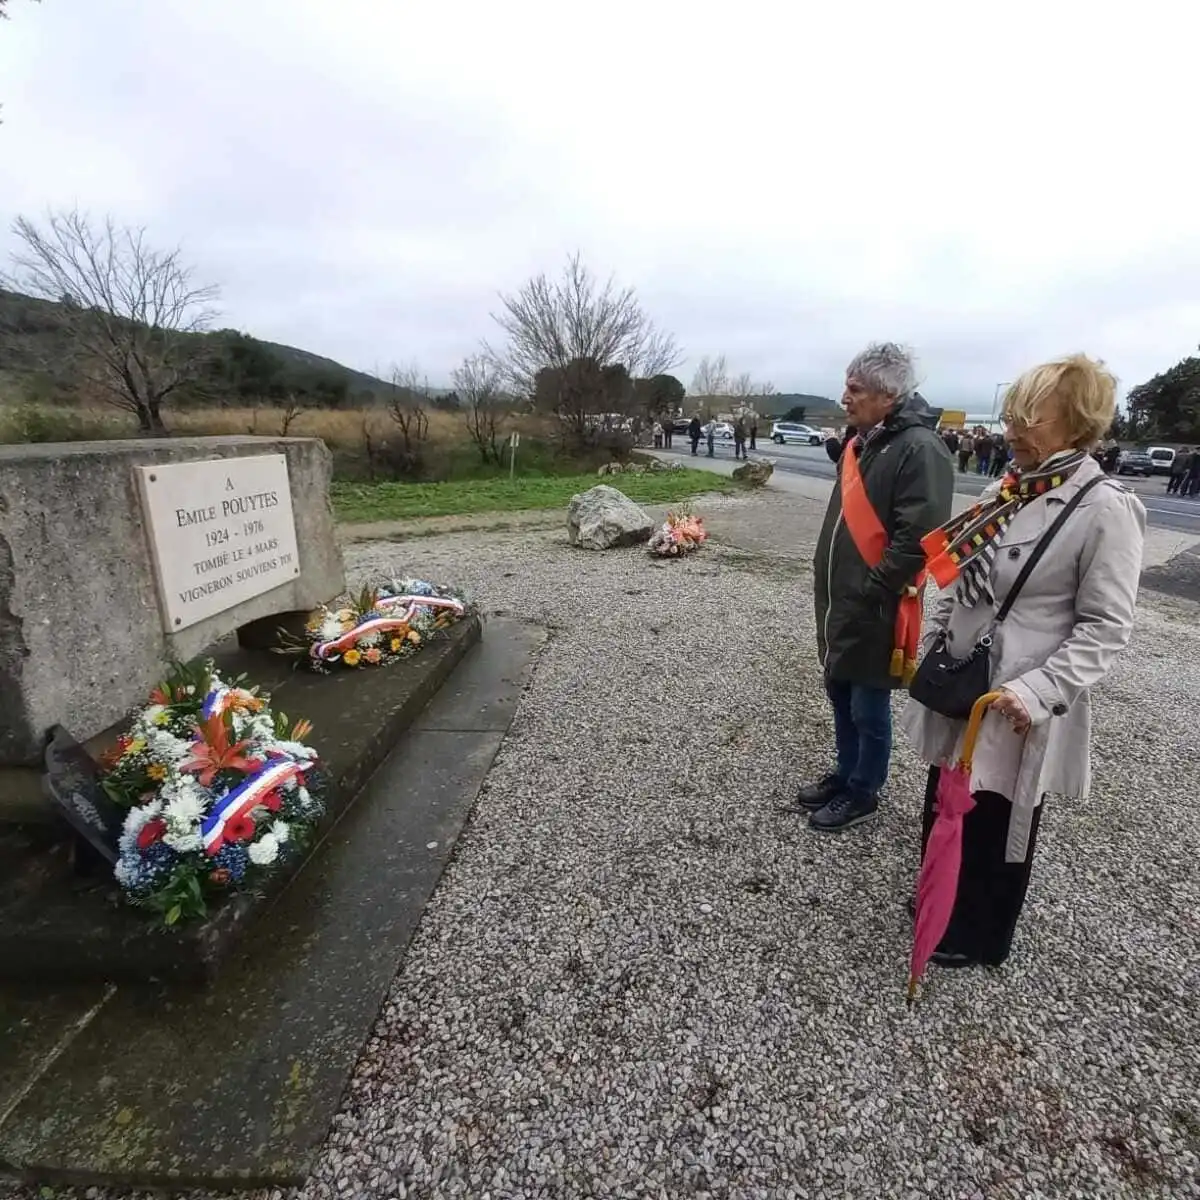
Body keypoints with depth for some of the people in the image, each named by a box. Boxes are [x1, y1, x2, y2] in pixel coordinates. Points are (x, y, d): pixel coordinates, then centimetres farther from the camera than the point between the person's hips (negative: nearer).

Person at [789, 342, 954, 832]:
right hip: (839, 602, 9)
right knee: (840, 696, 20)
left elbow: (915, 539, -23)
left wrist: (867, 594, -18)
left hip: (874, 611, -9)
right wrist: (825, 576, 15)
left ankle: (863, 793, 27)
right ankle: (845, 773, 39)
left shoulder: (920, 450, -18)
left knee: (869, 710, 8)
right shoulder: (862, 441, 12)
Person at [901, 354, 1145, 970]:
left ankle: (978, 936, 37)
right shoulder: (1008, 491, 5)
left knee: (994, 823, 13)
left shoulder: (1105, 509, -15)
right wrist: (928, 647, 12)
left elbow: (1105, 626, -16)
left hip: (1012, 704, -6)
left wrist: (1037, 690, -27)